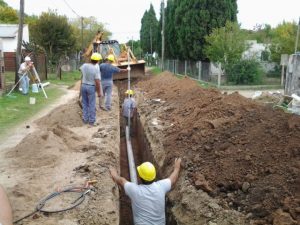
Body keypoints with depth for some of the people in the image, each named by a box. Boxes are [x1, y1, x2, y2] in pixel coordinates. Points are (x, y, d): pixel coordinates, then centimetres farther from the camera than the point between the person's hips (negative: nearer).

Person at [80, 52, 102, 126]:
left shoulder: (84, 65, -3)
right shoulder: (96, 69, -20)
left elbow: (80, 69, 23)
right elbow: (97, 82, -22)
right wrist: (99, 92, -13)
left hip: (83, 86, 5)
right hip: (91, 87, -5)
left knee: (85, 104, 15)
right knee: (92, 105, 4)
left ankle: (85, 119, 20)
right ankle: (91, 121, 9)